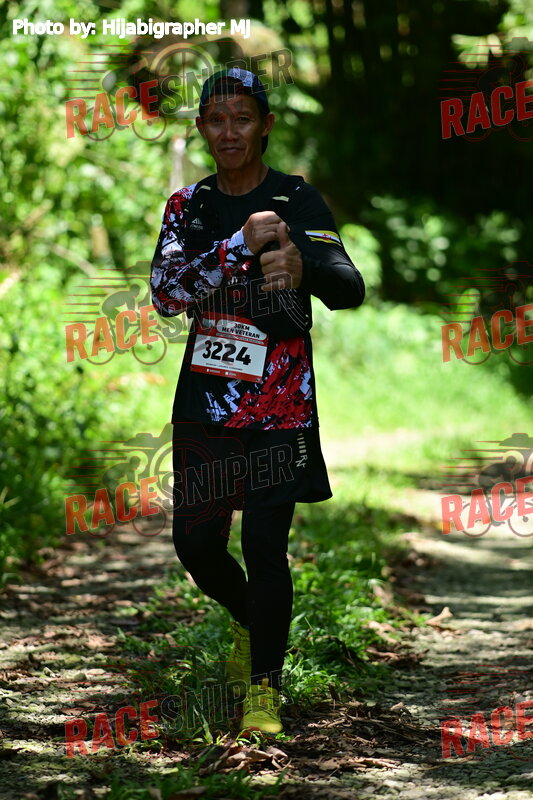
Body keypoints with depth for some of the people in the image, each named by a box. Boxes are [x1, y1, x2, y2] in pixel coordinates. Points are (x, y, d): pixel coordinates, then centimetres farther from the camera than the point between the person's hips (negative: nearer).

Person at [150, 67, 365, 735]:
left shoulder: (297, 200, -5)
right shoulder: (188, 205, 6)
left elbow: (350, 290, -16)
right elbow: (166, 292, -10)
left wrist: (302, 265, -39)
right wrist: (240, 245, -24)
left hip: (279, 402, -4)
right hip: (205, 399, 4)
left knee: (265, 543, -9)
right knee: (196, 542, 7)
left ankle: (265, 685, 7)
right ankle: (250, 618, 39)